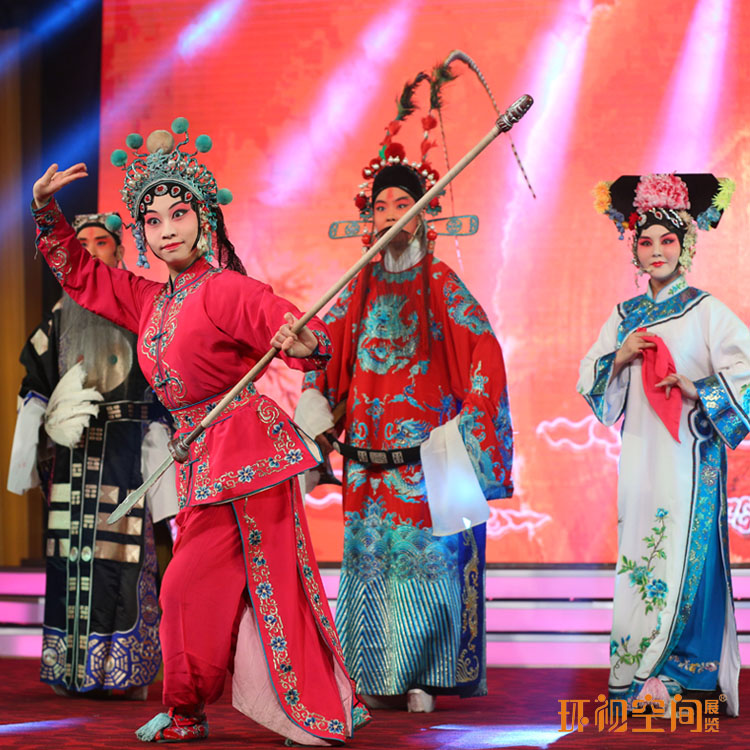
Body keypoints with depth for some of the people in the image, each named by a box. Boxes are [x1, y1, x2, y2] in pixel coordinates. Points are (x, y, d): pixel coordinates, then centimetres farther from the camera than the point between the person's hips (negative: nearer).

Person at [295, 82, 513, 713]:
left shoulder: (443, 286, 1)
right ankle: (376, 677, 7)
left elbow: (485, 356, -4)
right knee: (371, 559, 2)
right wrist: (318, 416, 7)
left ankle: (420, 676, 1)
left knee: (429, 558, -4)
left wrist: (462, 435, -10)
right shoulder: (359, 291, 11)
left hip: (428, 453, -3)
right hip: (368, 457, 4)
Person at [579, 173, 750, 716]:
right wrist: (620, 356, -1)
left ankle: (674, 676, -1)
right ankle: (635, 676, 8)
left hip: (689, 457, -4)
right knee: (636, 561, 3)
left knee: (683, 560, -7)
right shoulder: (624, 316, 15)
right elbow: (591, 385, 16)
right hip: (639, 456, 4)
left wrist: (693, 387, -16)